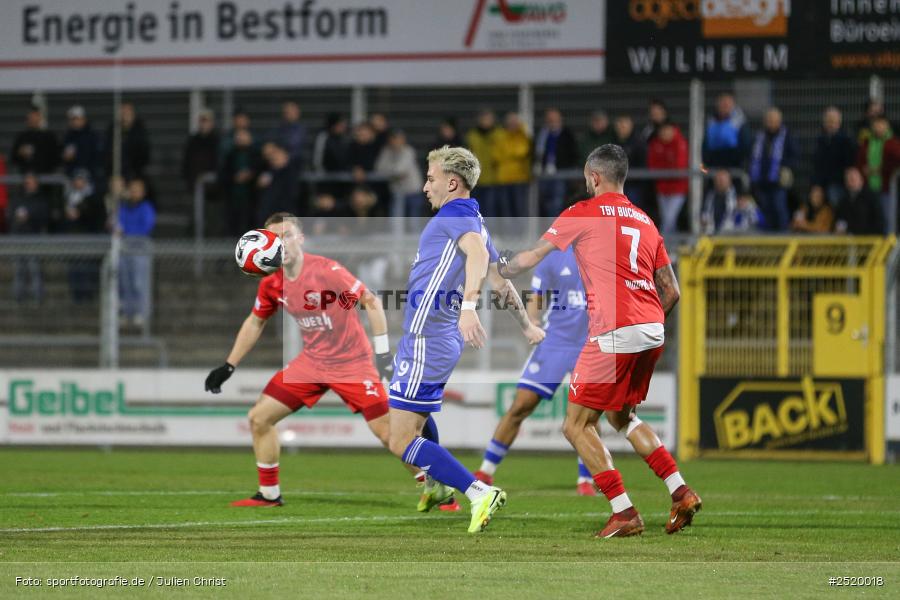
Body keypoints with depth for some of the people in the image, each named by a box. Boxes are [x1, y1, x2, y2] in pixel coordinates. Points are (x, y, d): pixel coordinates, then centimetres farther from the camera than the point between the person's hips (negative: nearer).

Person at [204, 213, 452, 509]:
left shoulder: (328, 271, -21)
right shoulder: (271, 283, -2)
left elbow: (371, 302, -15)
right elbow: (255, 322, 14)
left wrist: (383, 350, -20)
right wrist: (228, 366, 12)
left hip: (352, 361, -6)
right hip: (311, 361, 6)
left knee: (387, 431, -13)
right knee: (259, 418, 0)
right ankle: (269, 495, 14)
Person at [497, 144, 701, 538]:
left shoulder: (584, 213, 1)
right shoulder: (645, 221, 19)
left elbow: (531, 257, 9)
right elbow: (672, 292, 17)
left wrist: (500, 269, 27)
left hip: (613, 332, -7)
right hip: (653, 331, 7)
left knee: (577, 426, 2)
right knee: (621, 417, 25)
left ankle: (624, 513, -6)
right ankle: (680, 493, 12)